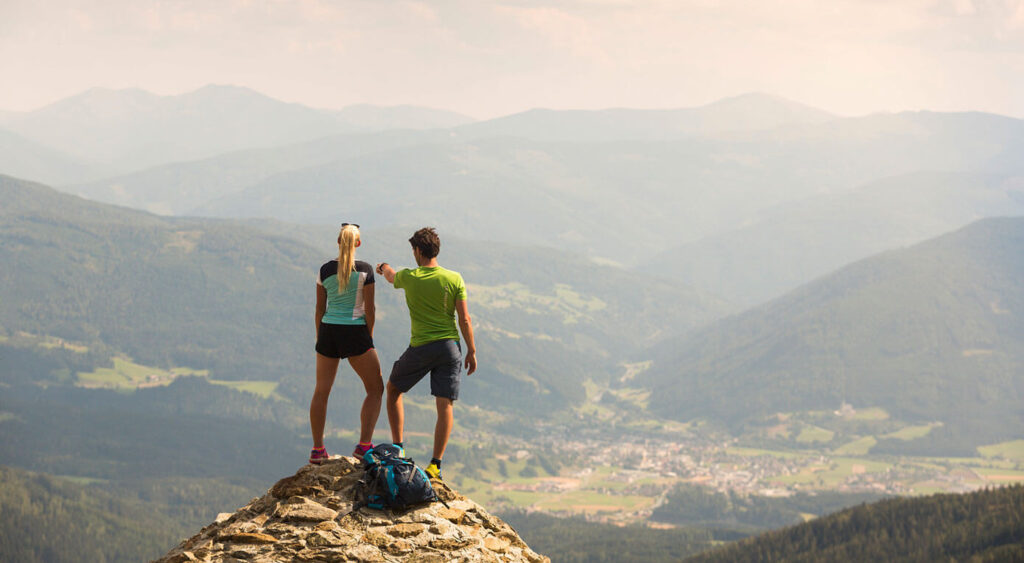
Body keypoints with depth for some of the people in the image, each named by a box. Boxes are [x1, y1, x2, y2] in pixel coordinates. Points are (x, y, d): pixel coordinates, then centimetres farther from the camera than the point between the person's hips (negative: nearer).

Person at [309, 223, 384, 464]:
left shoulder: (325, 270, 3)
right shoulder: (364, 270, -7)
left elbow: (320, 309, 7)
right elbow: (369, 308, -6)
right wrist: (369, 337, 6)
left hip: (328, 330, 4)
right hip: (355, 332, -3)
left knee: (321, 391, 11)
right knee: (375, 389, 7)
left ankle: (317, 449, 11)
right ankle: (364, 444, -5)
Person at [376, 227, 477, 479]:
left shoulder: (409, 277, -5)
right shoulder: (454, 279, -3)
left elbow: (391, 276, 21)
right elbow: (465, 319, -3)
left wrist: (384, 267, 45)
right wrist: (471, 351, 6)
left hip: (420, 347, -1)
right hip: (449, 346, 1)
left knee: (393, 389, 21)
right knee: (445, 406, 0)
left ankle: (397, 449, 19)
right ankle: (436, 464, -7)